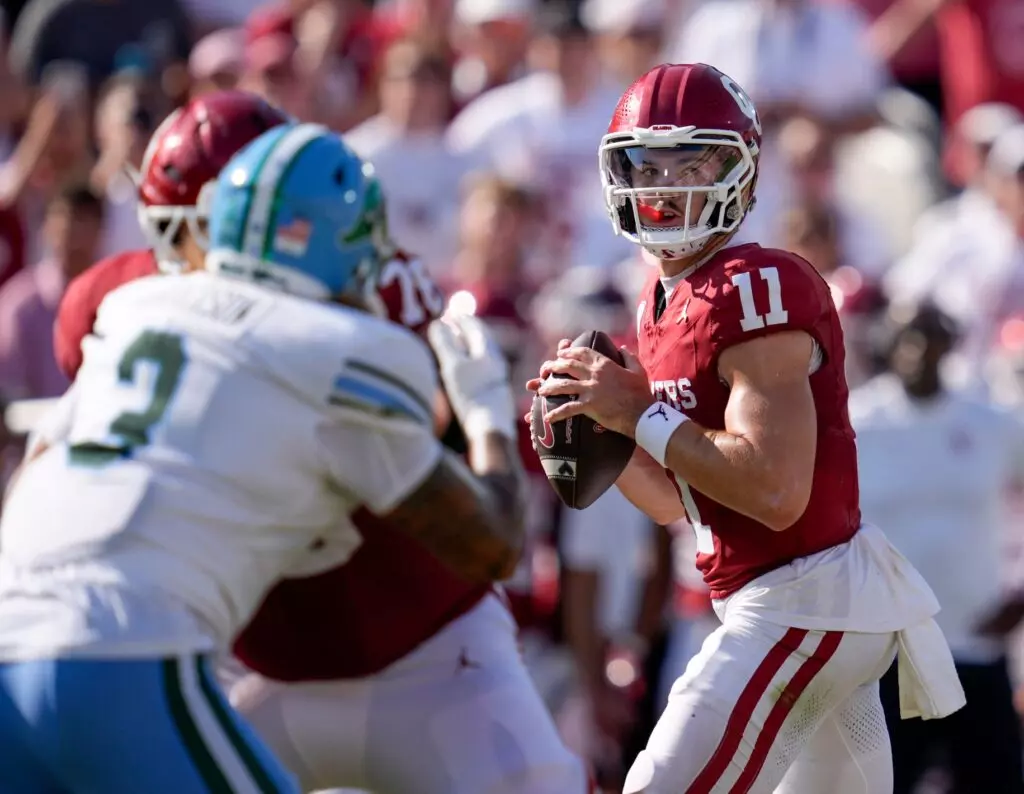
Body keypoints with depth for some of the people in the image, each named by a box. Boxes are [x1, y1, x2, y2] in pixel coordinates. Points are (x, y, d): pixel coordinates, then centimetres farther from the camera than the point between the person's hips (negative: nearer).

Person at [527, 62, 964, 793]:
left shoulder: (756, 290, -18)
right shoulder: (666, 300, 11)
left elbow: (775, 492, -26)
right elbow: (677, 500, 18)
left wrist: (641, 417, -20)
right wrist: (596, 435, 1)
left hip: (804, 607, -10)